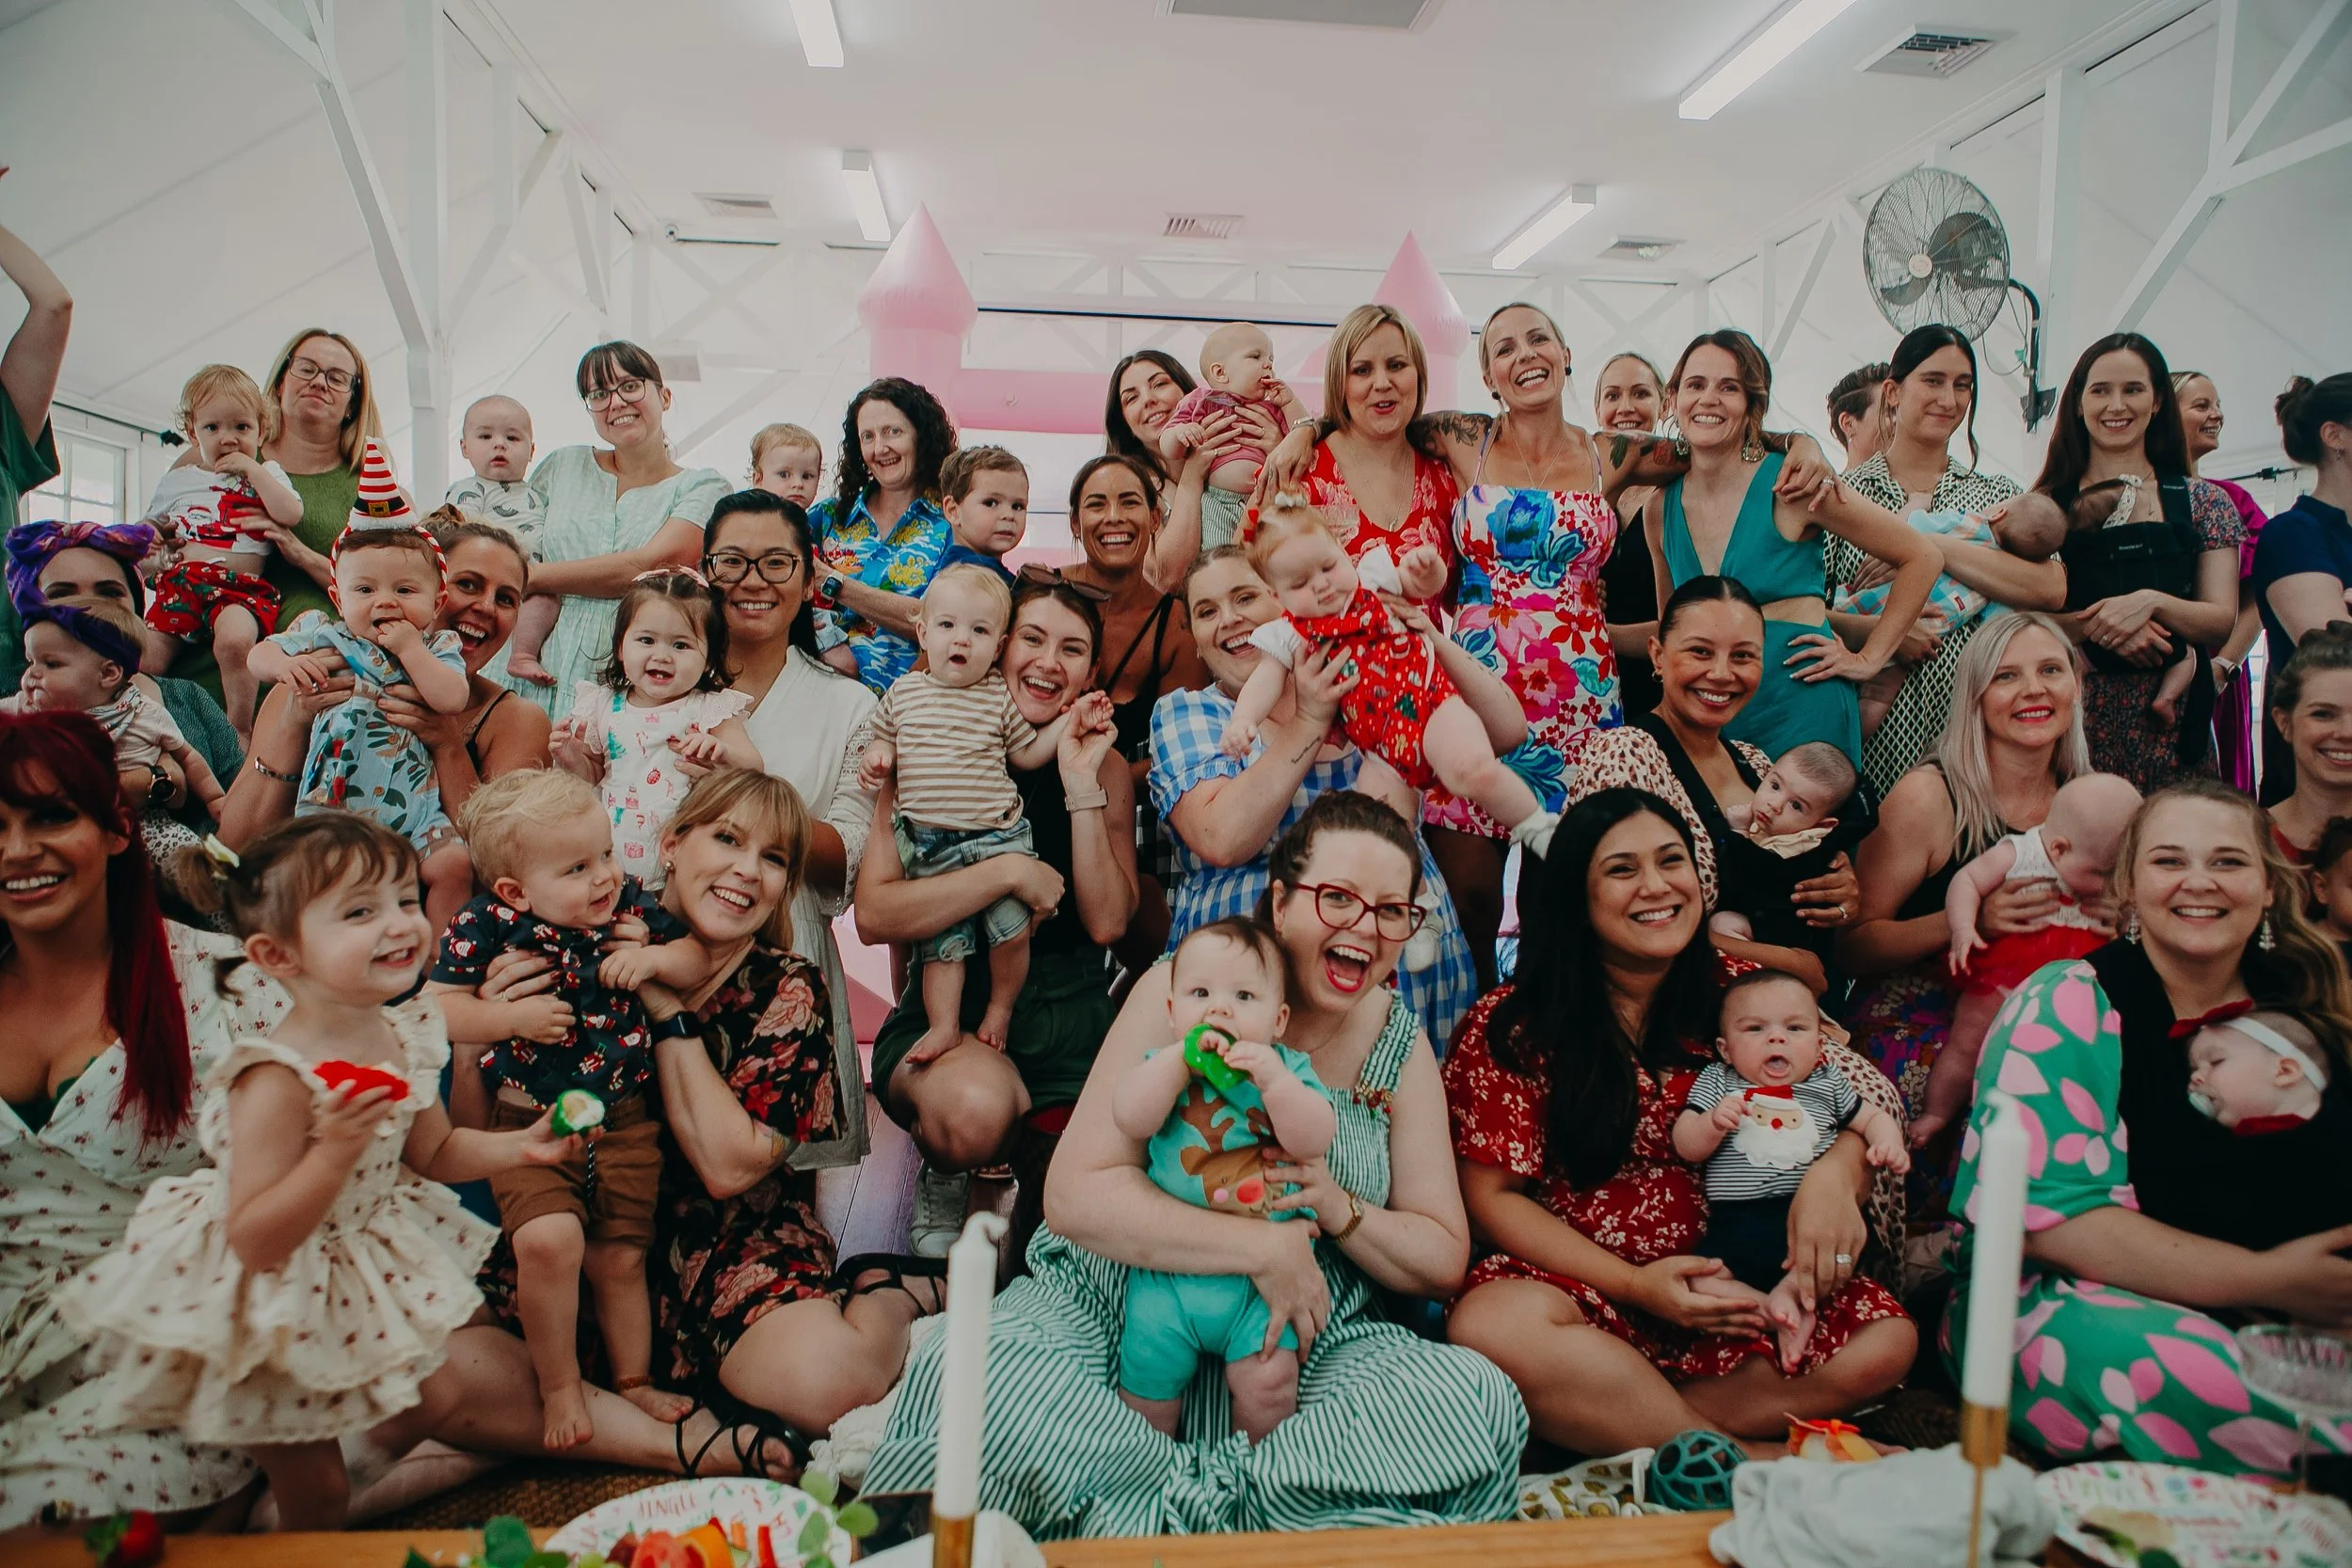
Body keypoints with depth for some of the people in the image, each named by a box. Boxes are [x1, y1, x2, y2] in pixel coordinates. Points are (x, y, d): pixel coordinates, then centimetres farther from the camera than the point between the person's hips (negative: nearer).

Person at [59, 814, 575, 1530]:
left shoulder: (406, 1037, -10)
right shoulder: (277, 1080, -33)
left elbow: (433, 1153, 8)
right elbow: (254, 1242, -31)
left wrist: (520, 1145, -6)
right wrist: (334, 1148, -42)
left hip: (372, 1275, 6)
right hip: (276, 1316, -6)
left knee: (432, 1400, 21)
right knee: (315, 1497, 13)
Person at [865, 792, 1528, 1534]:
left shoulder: (1401, 1044, 4)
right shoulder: (1181, 993, -7)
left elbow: (1444, 1262, 8)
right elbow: (1076, 1195, -16)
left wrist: (1341, 1210, -13)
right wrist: (1262, 1246, -22)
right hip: (1110, 1308, -3)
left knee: (1484, 1402, -25)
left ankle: (1178, 1505, -22)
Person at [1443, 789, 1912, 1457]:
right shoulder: (1512, 1028, -6)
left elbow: (1867, 1093, 3)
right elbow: (1491, 1196, -6)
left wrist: (1834, 1173, -21)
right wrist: (1633, 1284, -17)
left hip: (1729, 1274, 4)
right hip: (1576, 1284, -3)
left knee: (1886, 1340, -19)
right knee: (1489, 1325, -35)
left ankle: (1611, 1421, -17)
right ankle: (1752, 1459, -19)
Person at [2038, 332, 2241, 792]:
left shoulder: (2203, 503, 8)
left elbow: (2222, 621, 1)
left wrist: (2151, 602, -17)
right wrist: (2094, 625, -18)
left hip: (2171, 720, 1)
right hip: (2074, 716, -1)